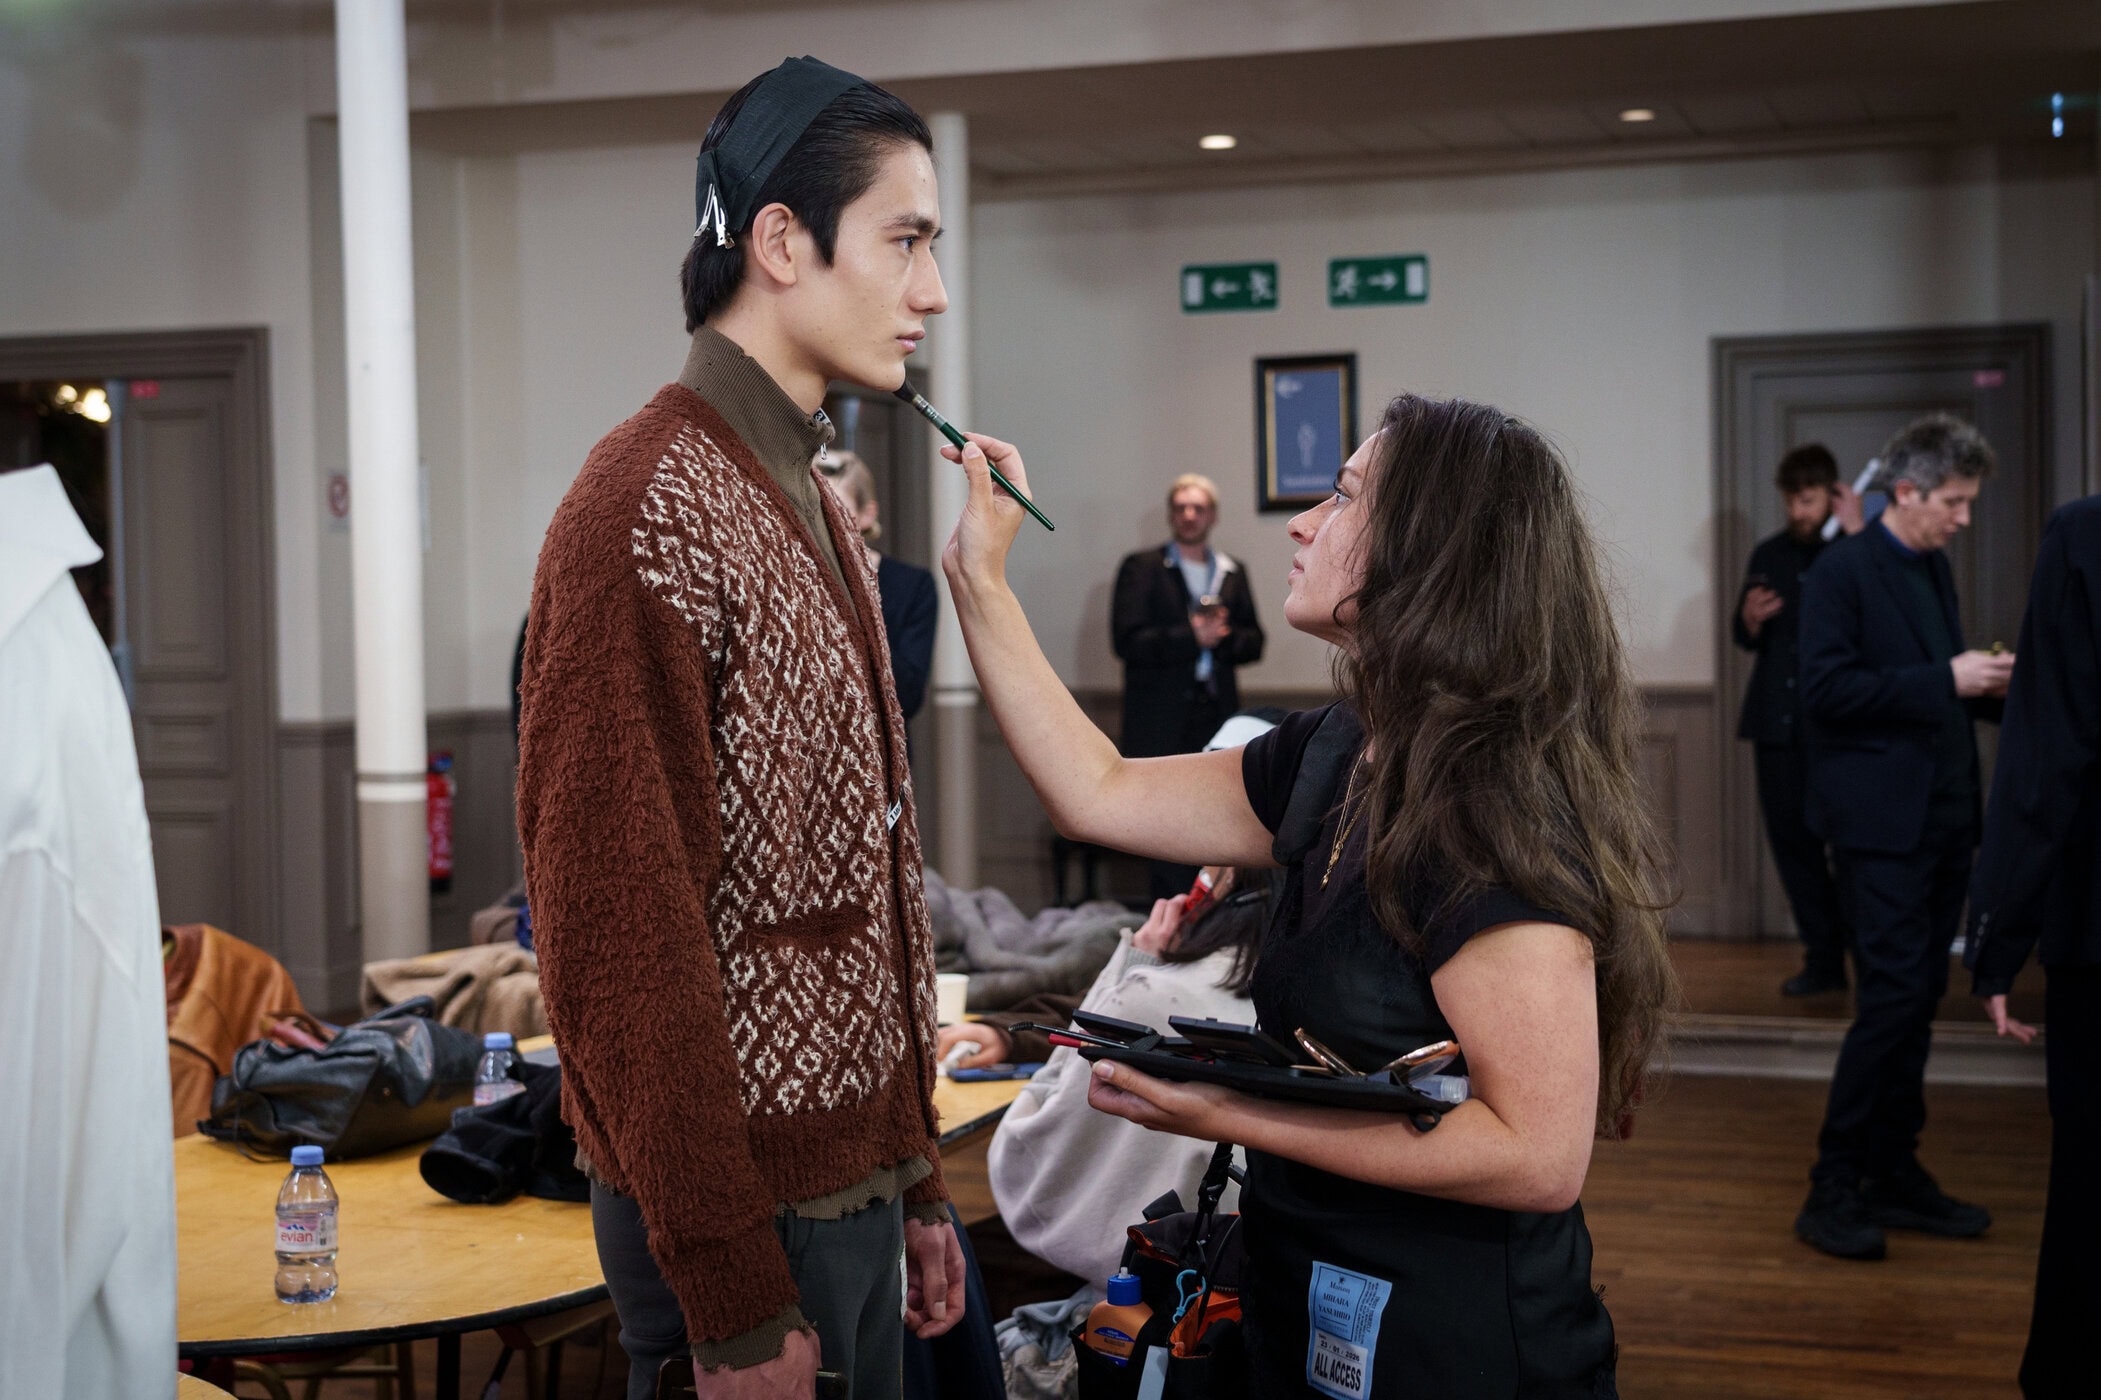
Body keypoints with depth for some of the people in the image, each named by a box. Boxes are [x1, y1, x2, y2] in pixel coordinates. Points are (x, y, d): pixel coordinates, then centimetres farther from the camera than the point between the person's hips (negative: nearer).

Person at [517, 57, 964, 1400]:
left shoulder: (816, 508, 13)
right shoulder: (650, 511, -17)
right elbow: (619, 928, -21)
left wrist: (914, 1177, 15)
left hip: (848, 1178, 8)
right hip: (747, 1209, -8)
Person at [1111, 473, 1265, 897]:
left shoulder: (1232, 572, 17)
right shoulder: (1141, 568, 4)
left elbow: (1253, 642, 14)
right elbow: (1127, 640, -7)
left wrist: (1221, 638, -8)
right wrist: (1190, 638, -14)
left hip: (1217, 715, 4)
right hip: (1162, 721, -4)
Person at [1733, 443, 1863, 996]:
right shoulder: (1770, 554, 14)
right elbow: (1746, 639, 18)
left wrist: (1855, 532, -20)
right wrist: (1750, 618, -5)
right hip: (1778, 721, 5)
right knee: (1790, 837, 6)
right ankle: (1824, 959, 16)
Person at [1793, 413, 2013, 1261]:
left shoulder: (1934, 570, 15)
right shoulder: (1844, 571, -9)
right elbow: (1825, 688, -18)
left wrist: (1987, 690, 3)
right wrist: (1945, 680, -19)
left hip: (1941, 821, 8)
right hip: (1881, 820, -8)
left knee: (1917, 1002, 11)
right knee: (1893, 999, -11)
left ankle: (1894, 1175, 19)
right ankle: (1833, 1191, -3)